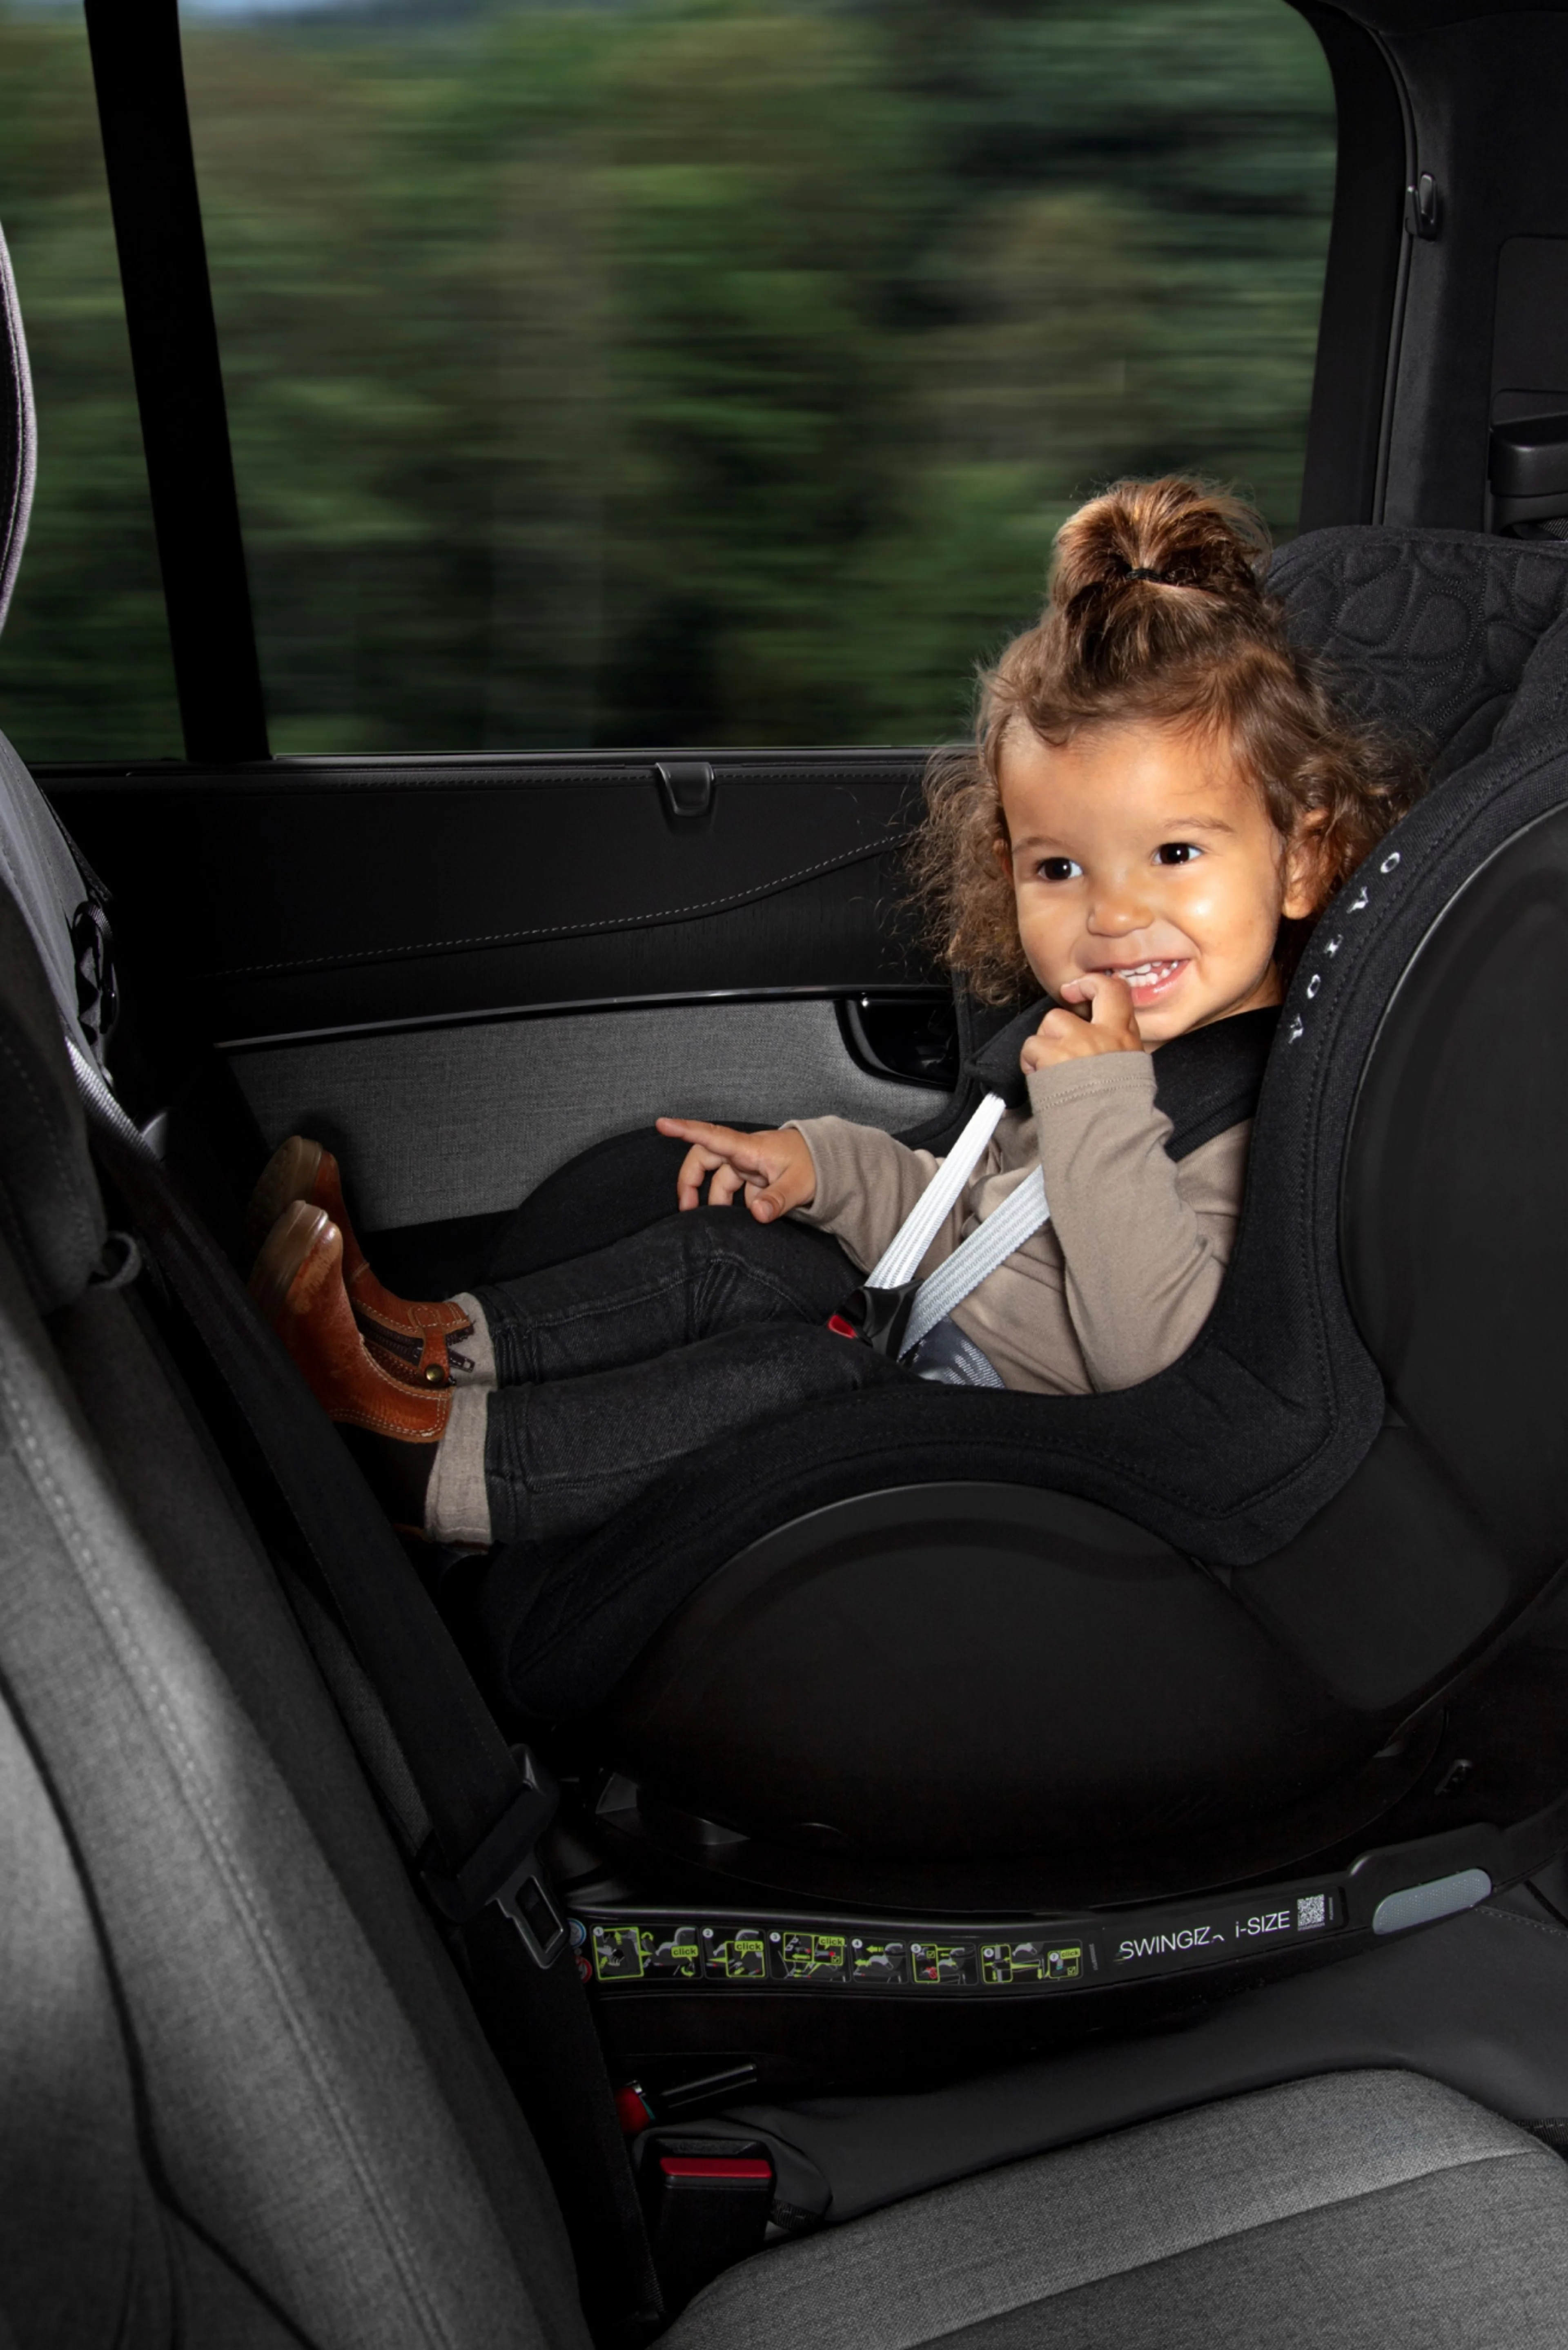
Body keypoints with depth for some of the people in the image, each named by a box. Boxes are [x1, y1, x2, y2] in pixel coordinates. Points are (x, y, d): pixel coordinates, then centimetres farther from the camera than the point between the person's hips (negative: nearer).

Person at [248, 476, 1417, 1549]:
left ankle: (442, 1460, -12)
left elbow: (1155, 1354, -32)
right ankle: (439, 1342, 6)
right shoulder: (1096, 1037, 6)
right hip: (945, 1318, 9)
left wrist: (1099, 1104, -32)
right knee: (721, 1248, 4)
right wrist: (826, 1161, 9)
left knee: (788, 1374, -22)